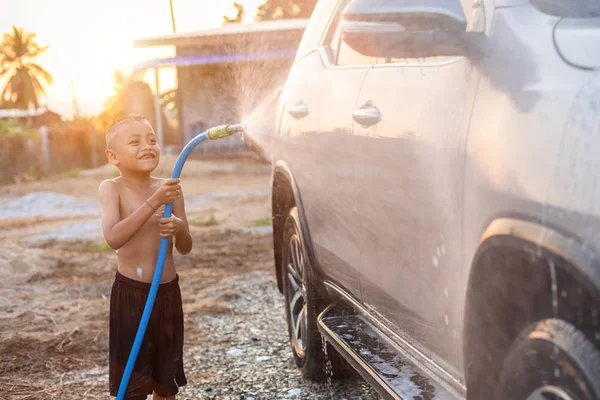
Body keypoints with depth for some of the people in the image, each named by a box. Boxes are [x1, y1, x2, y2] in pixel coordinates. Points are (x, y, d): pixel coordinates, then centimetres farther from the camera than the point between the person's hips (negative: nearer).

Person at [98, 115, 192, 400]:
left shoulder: (169, 188, -2)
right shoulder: (111, 188, -11)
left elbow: (185, 248, 2)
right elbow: (113, 238, -27)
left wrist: (178, 228, -21)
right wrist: (153, 203, -32)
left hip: (168, 292, 4)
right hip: (129, 293, -3)